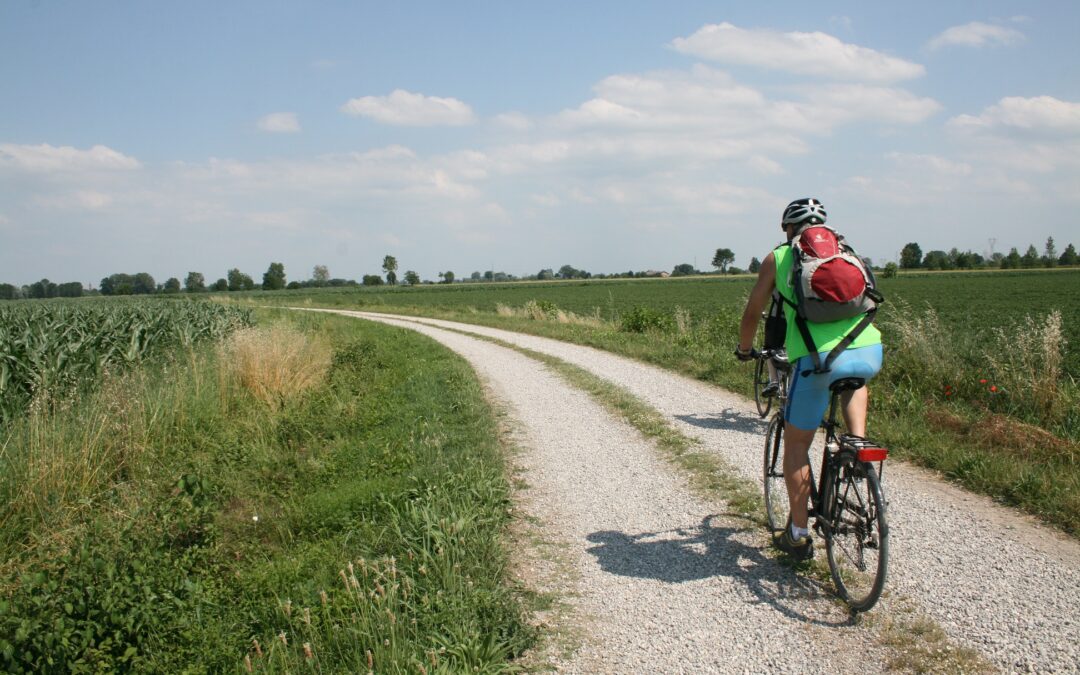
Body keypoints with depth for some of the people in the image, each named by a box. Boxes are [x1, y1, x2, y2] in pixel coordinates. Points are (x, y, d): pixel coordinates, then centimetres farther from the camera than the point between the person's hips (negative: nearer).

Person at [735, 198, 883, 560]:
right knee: (853, 380, 41)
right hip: (871, 352, 4)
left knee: (796, 444, 15)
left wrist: (744, 349, 40)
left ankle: (798, 535, 20)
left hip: (819, 357, -3)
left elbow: (752, 314, 21)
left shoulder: (778, 258, 16)